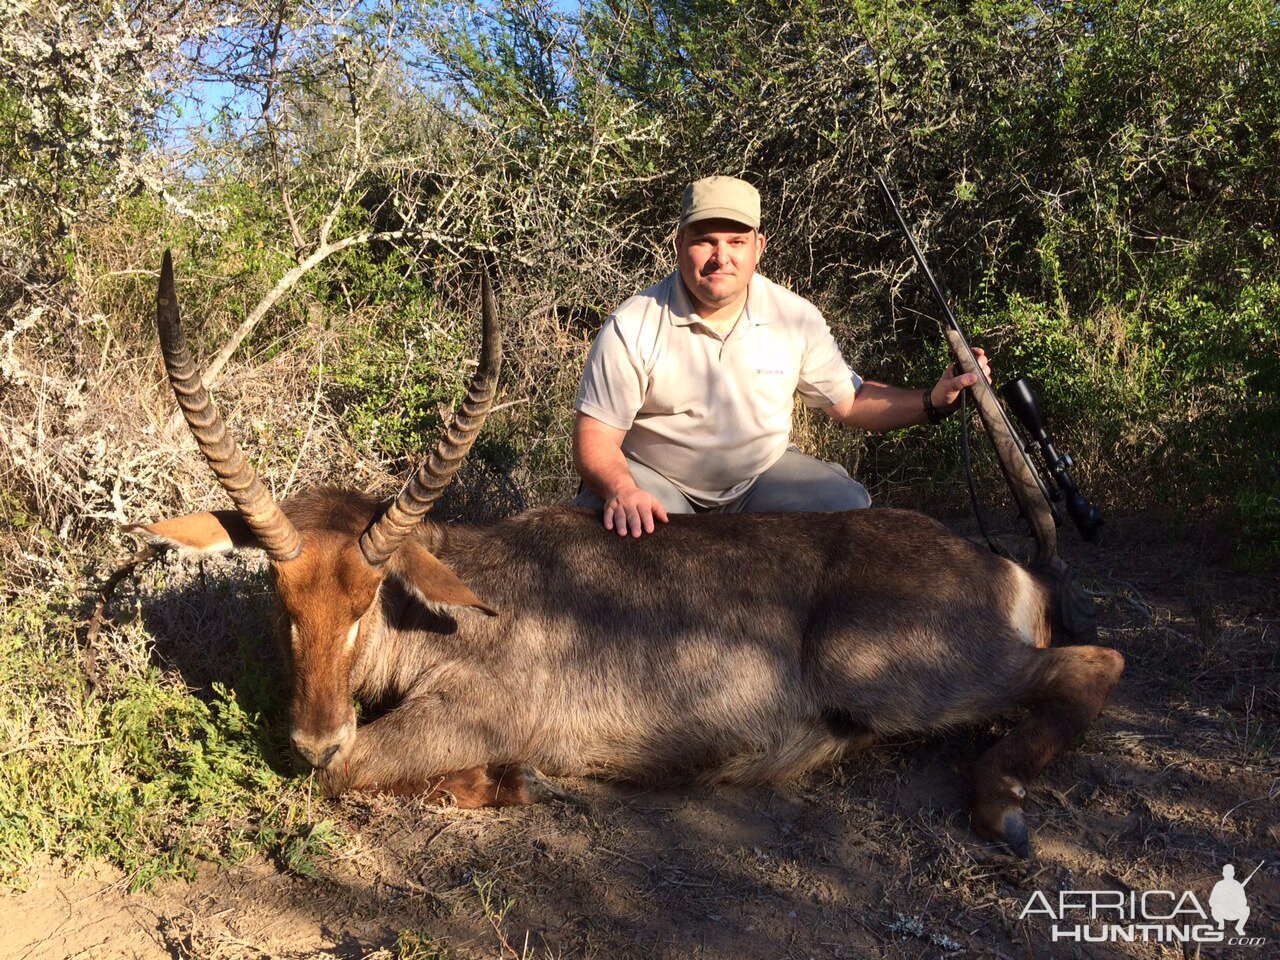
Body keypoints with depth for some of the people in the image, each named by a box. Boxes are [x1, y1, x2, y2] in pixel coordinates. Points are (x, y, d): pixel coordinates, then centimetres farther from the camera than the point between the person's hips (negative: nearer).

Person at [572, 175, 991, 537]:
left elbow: (850, 400, 6)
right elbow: (595, 438, -16)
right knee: (614, 527, -34)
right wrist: (620, 490, -37)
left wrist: (933, 401, -10)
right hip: (656, 479, -3)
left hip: (763, 474, 4)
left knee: (848, 504, -18)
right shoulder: (631, 328, -16)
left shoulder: (796, 318, -5)